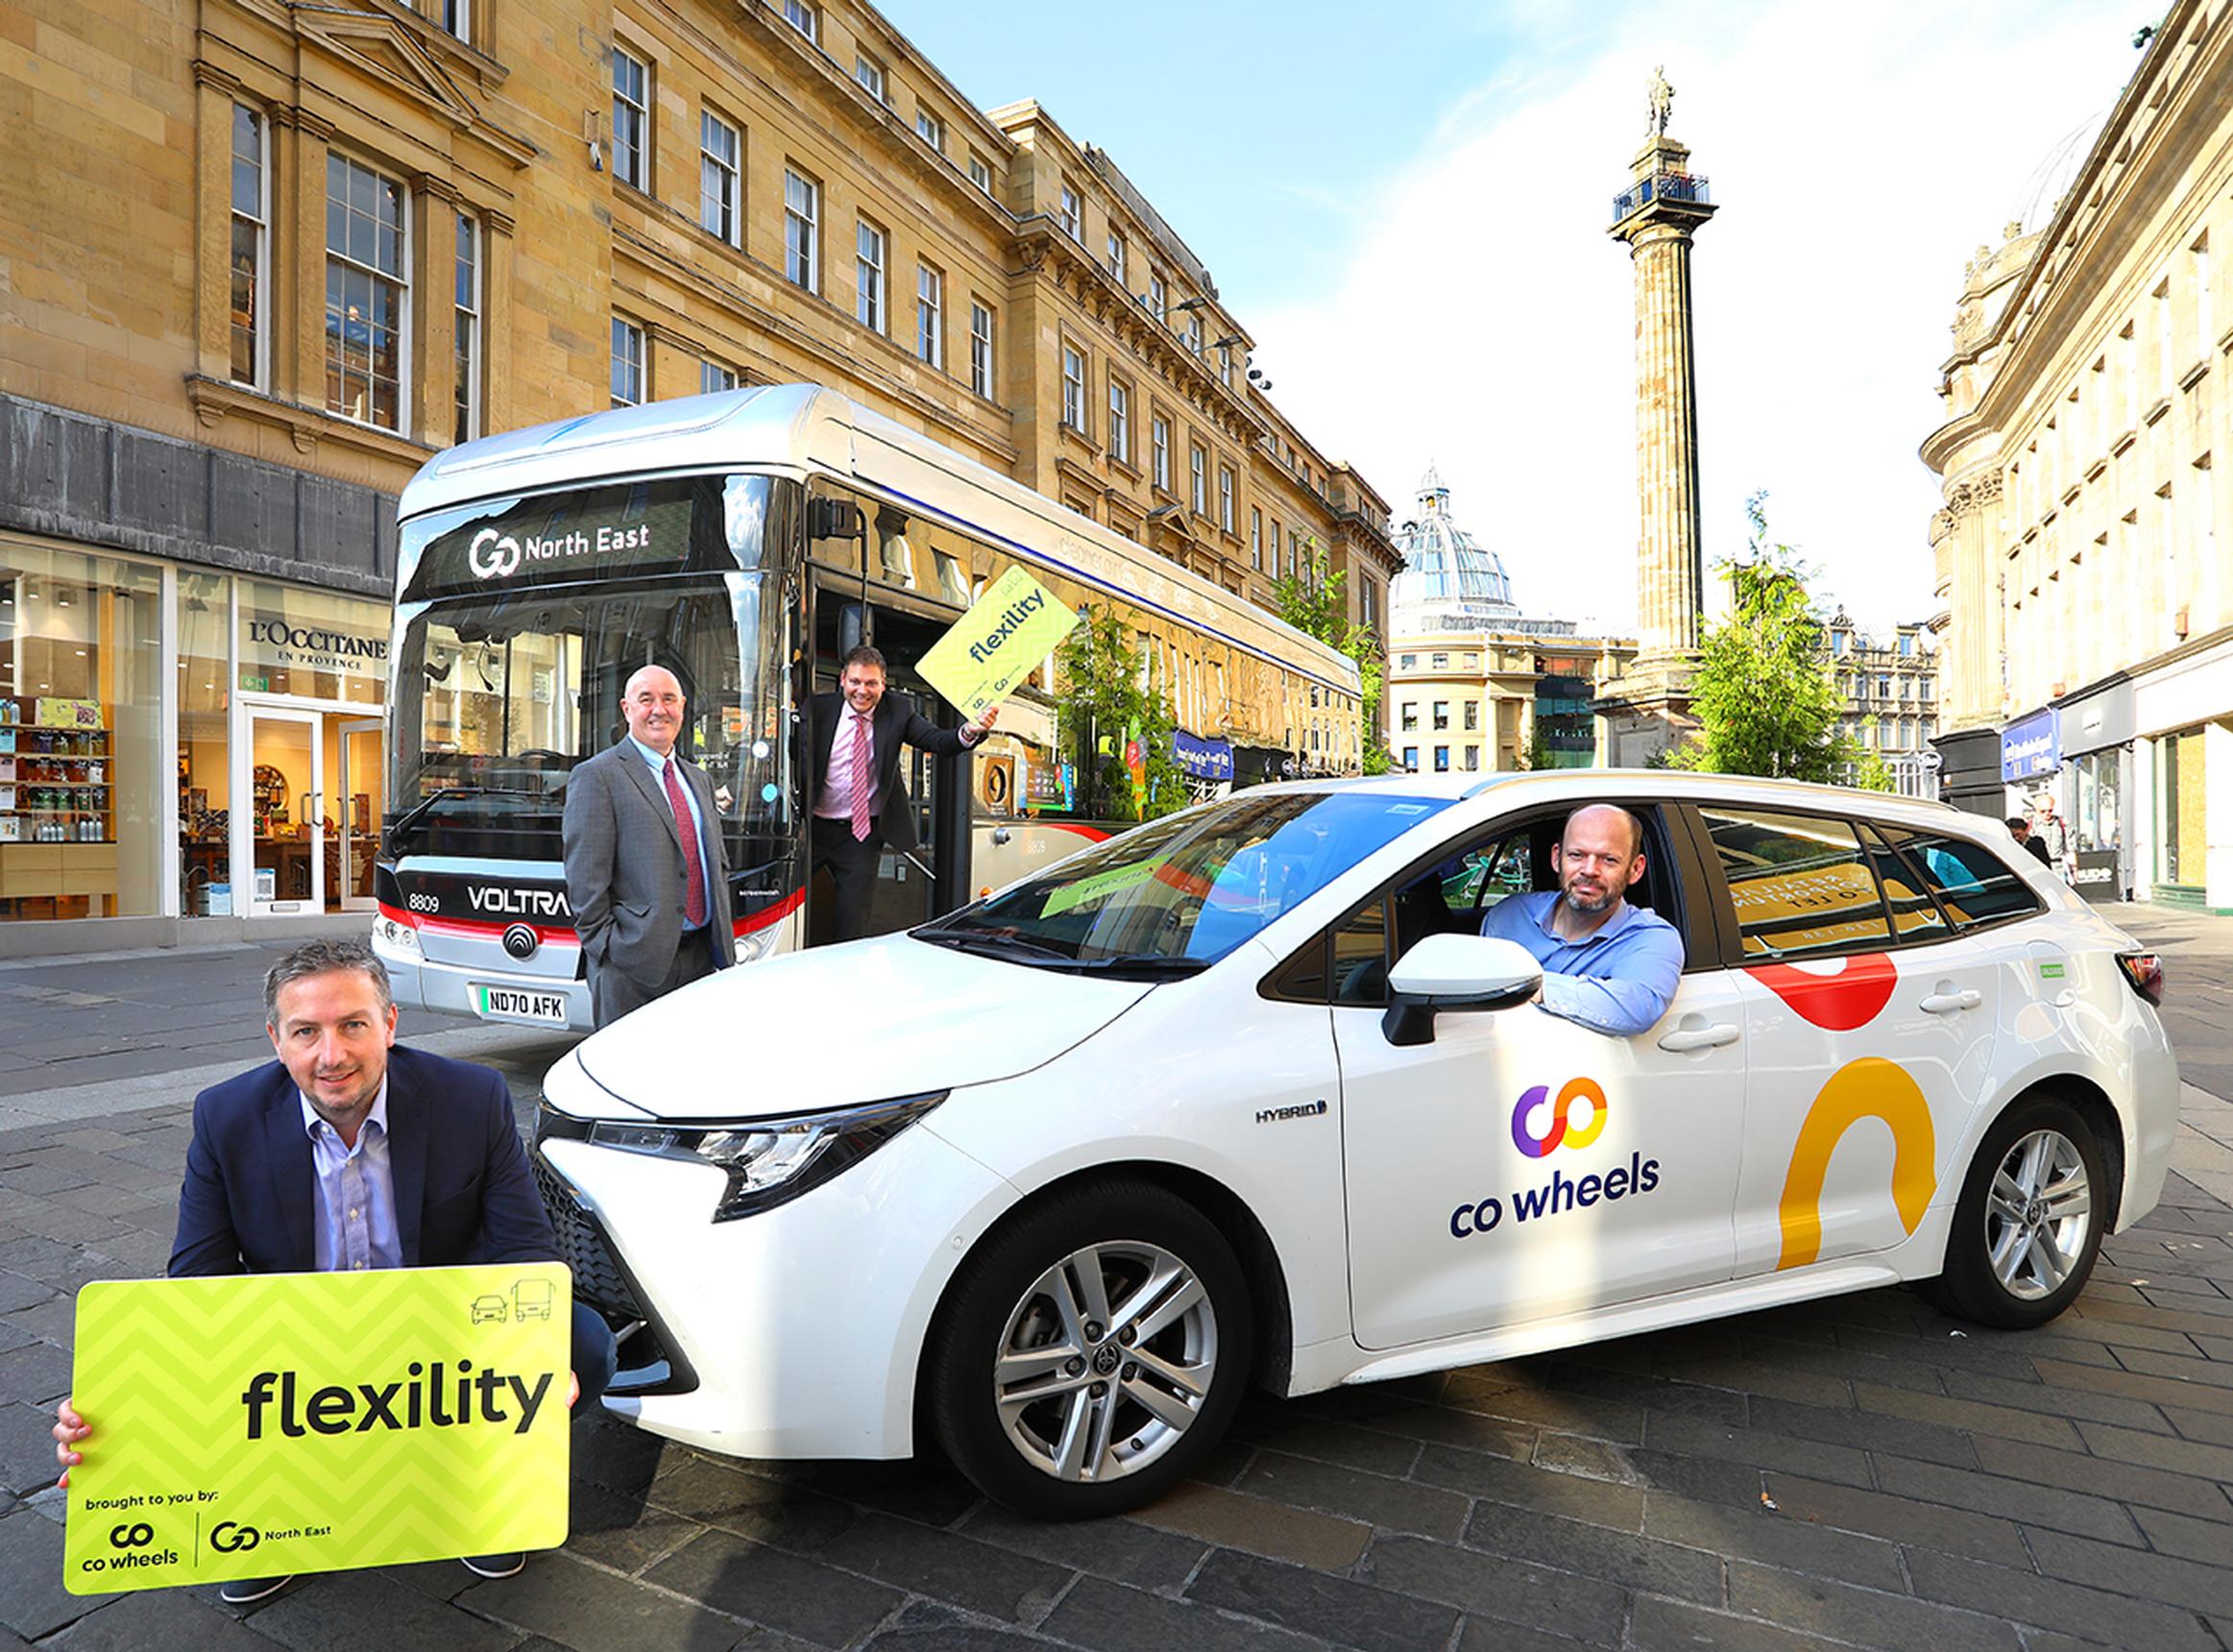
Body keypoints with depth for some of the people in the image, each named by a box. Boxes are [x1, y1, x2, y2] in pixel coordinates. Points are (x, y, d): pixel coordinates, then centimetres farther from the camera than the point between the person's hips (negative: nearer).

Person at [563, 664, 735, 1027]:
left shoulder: (698, 779, 19)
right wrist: (609, 954, -13)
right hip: (636, 967, -6)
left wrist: (723, 941, 12)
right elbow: (585, 881, -9)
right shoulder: (596, 776, -4)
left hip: (702, 959, 6)